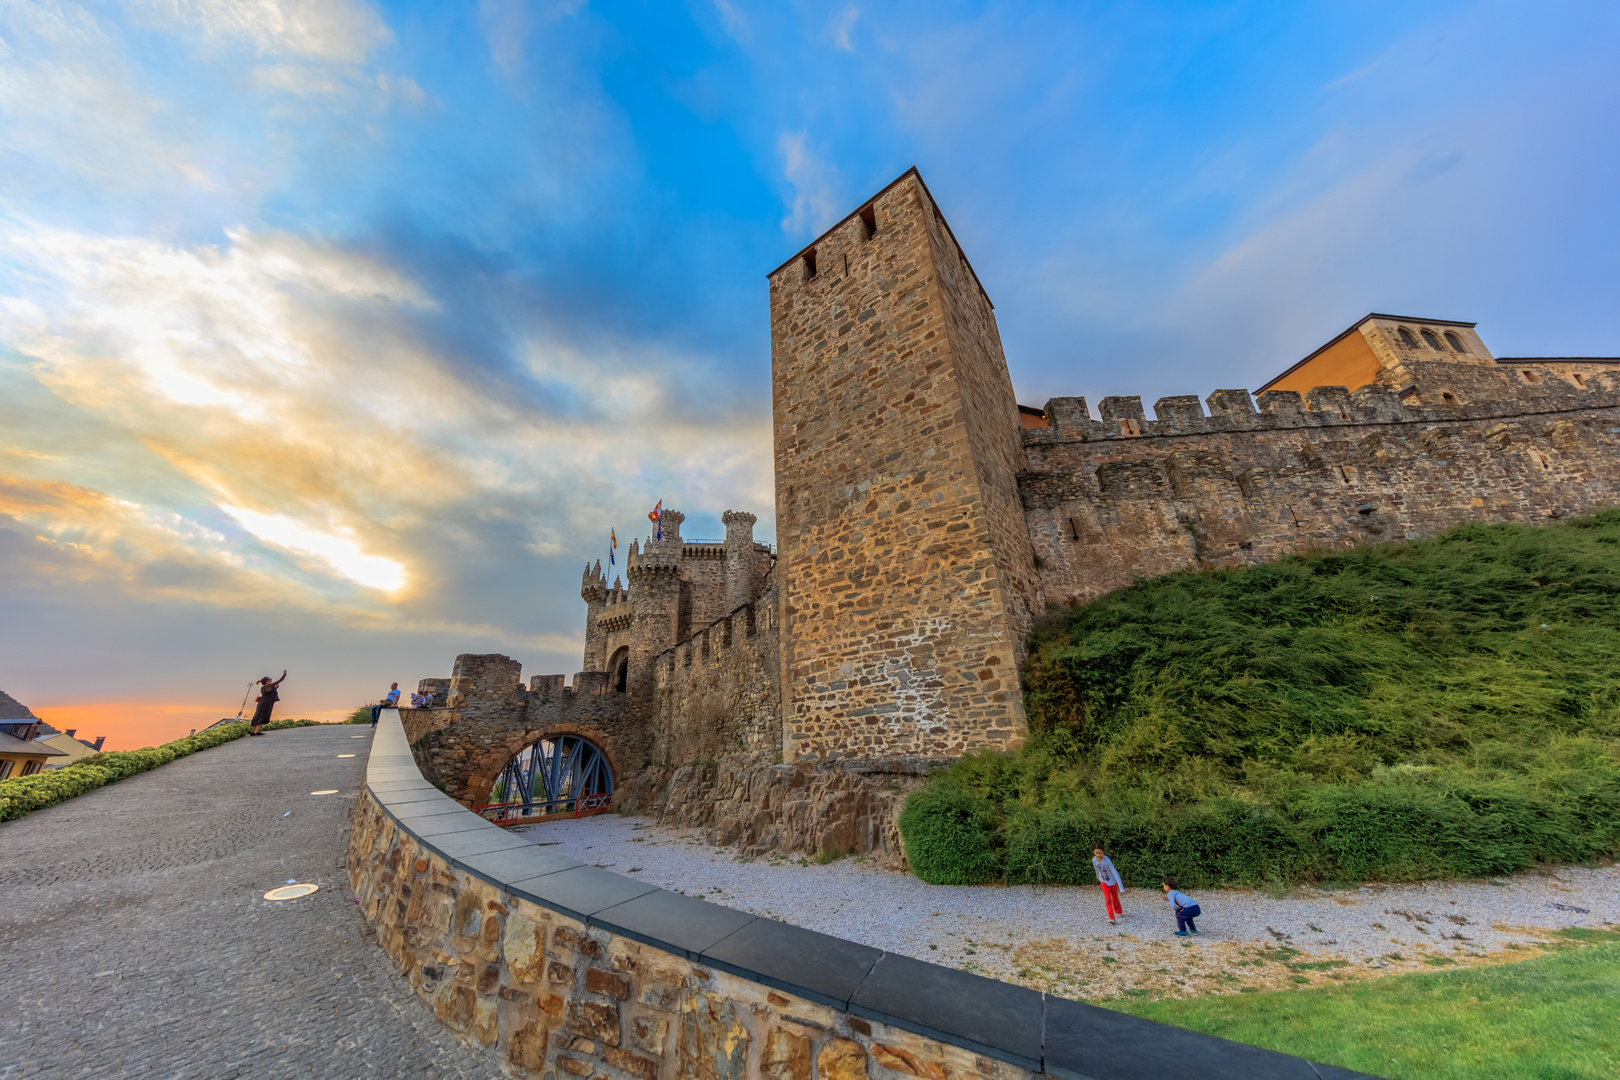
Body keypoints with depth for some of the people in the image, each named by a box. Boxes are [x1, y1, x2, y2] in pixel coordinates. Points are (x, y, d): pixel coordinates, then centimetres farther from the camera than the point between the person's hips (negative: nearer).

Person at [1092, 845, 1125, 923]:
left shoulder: (1107, 860, -34)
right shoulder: (1094, 860, -18)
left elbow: (1115, 872, -34)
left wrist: (1120, 887, -37)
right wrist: (1098, 877, 20)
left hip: (1112, 881, -2)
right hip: (1104, 882, 2)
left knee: (1115, 898, 17)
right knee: (1108, 899, -9)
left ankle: (1119, 911, 44)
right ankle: (1111, 918, -3)